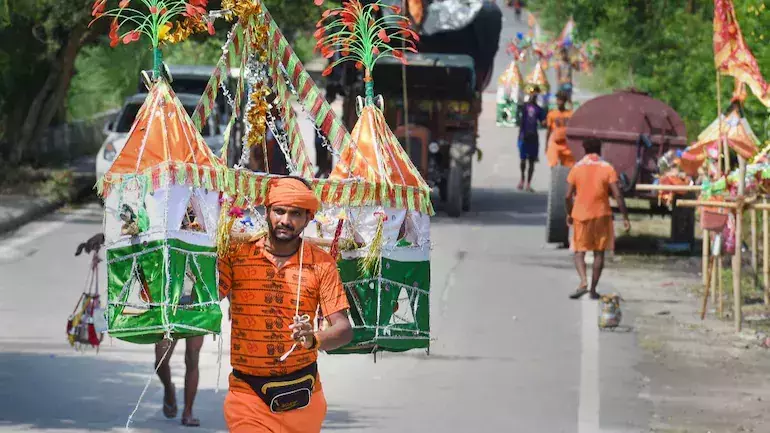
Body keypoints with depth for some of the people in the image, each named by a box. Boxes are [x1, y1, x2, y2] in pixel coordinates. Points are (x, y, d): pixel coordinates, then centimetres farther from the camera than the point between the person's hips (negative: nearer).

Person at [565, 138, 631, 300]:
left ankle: (583, 282, -18)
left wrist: (569, 214, 14)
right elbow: (618, 195, -9)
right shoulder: (607, 169, -3)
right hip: (601, 214, 0)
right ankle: (593, 289, 10)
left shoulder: (577, 168, 0)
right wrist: (625, 217, -4)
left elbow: (568, 195, -1)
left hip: (581, 214, 0)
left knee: (579, 251, 6)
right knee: (599, 252, 11)